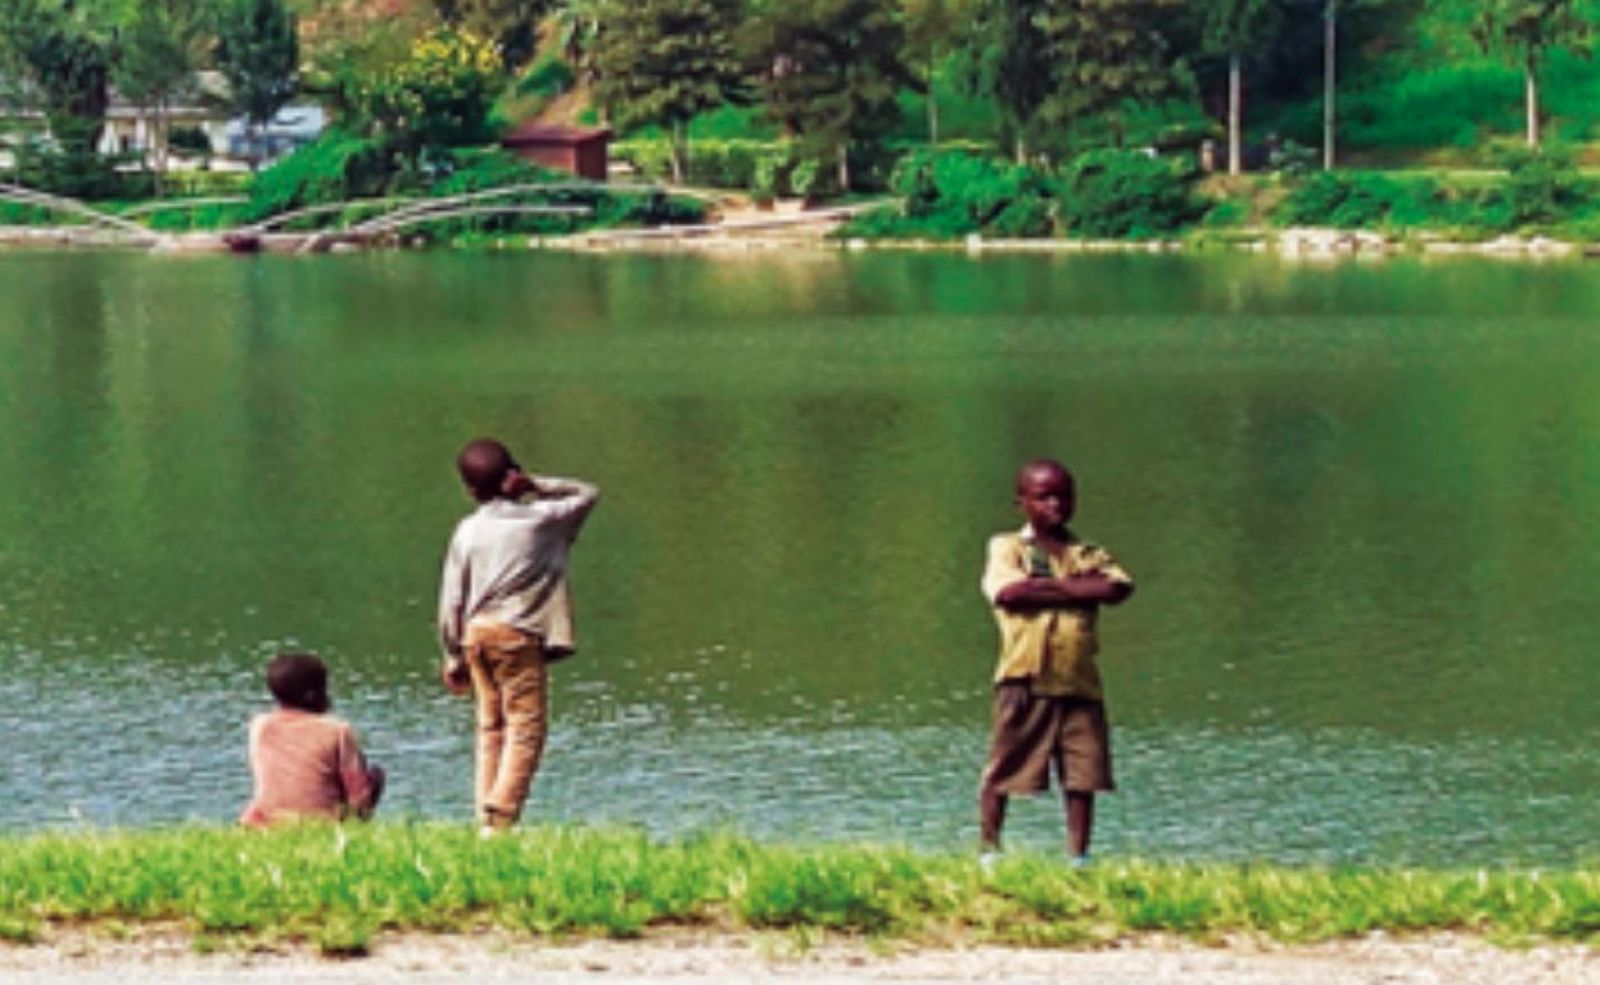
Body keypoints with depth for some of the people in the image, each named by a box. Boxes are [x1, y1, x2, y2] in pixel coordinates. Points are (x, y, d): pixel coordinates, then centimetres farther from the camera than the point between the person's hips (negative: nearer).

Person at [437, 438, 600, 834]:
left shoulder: (467, 531, 6)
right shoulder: (541, 519, -1)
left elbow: (451, 601, 6)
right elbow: (587, 494, 16)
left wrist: (453, 657, 15)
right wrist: (538, 486, 5)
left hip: (475, 634, 4)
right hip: (519, 635, -4)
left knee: (490, 727, 13)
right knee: (526, 727, -5)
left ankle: (485, 818, 10)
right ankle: (501, 818, -17)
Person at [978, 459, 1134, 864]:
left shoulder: (1088, 554, 16)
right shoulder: (1007, 547, 7)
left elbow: (1118, 588, -4)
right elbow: (1008, 591, -13)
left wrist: (1046, 586, -7)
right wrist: (1076, 587, -6)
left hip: (1079, 680, 3)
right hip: (1025, 679, -3)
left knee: (1083, 772, 3)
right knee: (1003, 770, -1)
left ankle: (1078, 855, 10)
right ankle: (989, 850, 8)